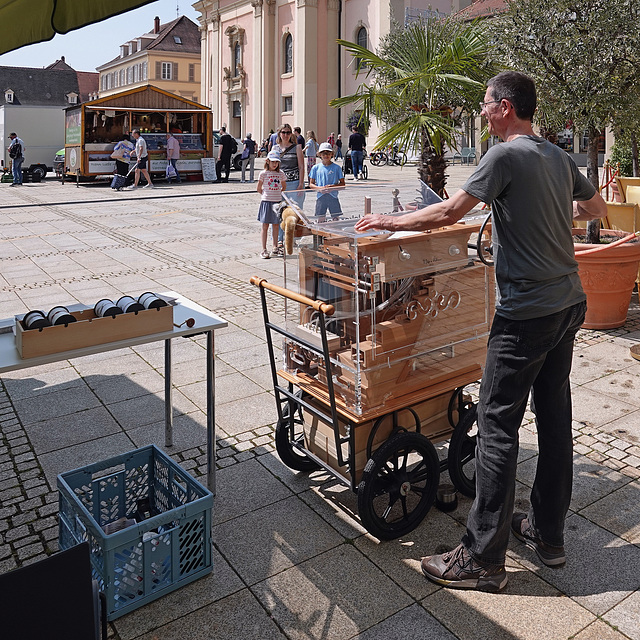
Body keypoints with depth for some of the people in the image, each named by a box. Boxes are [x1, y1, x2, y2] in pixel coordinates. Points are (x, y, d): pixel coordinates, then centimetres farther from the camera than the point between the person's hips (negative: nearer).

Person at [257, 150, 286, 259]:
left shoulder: (280, 173, 6)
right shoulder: (263, 173, -4)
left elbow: (284, 187, 18)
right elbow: (259, 189, 4)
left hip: (277, 202, 3)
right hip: (266, 202, -3)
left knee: (276, 225, 9)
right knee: (265, 226, 0)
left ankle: (275, 249, 19)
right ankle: (264, 250, 5)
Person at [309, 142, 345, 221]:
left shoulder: (336, 167, 3)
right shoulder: (316, 168, 7)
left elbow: (342, 184, 4)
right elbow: (311, 184, 9)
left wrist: (332, 187, -14)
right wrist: (319, 188, -11)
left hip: (333, 197, -1)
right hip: (320, 197, 1)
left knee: (336, 219, 0)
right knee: (320, 220, 3)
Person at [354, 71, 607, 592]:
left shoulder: (507, 156, -12)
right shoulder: (560, 157, 12)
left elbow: (448, 213, -16)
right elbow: (598, 208, 26)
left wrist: (387, 222, -4)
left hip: (527, 312, -9)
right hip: (571, 302, 9)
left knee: (497, 425, -4)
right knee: (555, 416, 15)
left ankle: (484, 558, 4)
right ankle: (548, 533, 29)